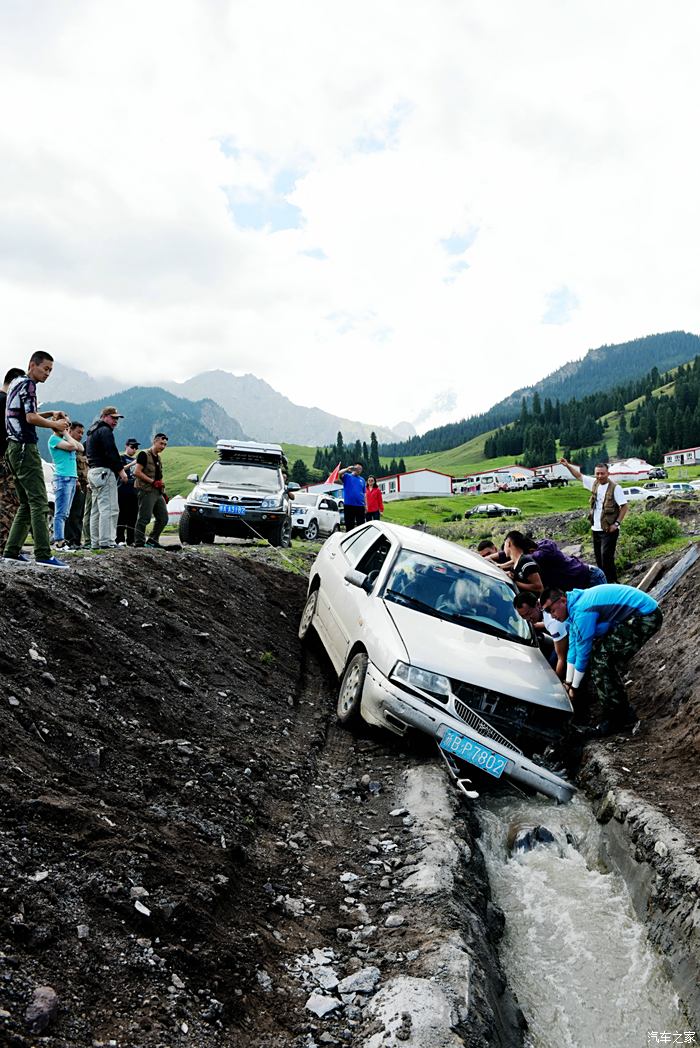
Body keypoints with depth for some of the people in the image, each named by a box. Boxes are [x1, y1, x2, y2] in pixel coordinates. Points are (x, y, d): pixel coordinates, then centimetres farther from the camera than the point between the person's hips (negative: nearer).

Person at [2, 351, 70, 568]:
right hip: (25, 447, -10)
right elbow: (31, 418, -18)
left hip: (13, 448, 10)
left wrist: (50, 414, 18)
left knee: (26, 504, 11)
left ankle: (12, 551, 9)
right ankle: (43, 554, -19)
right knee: (39, 503, -14)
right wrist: (55, 425, -5)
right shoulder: (27, 384, -8)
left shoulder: (15, 383, 21)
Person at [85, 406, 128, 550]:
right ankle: (106, 542, -19)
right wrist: (121, 469, -13)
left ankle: (95, 542, 11)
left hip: (92, 471, 11)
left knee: (96, 510, 11)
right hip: (104, 471, -11)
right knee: (109, 508, -13)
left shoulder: (91, 432, 26)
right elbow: (111, 452, -17)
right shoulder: (105, 431, -7)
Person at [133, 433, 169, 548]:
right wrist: (153, 482, -17)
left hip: (157, 492, 9)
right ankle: (139, 543, -2)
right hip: (146, 491, -9)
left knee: (163, 518, 8)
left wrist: (163, 492, 19)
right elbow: (137, 472, -15)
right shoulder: (144, 455, -5)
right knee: (144, 518, -8)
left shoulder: (158, 458, 21)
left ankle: (153, 540, 18)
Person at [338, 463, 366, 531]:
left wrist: (365, 504, 10)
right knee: (349, 525, 3)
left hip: (360, 505, 3)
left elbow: (364, 493, 15)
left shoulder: (362, 479, 14)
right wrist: (348, 469, -21)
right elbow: (339, 473, -18)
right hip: (349, 505, -3)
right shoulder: (347, 476, 4)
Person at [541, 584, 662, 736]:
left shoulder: (582, 612, -23)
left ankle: (615, 720, -4)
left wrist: (574, 688, -2)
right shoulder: (574, 607, 8)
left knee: (601, 661, -12)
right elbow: (573, 648, 14)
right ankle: (623, 714, 20)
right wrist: (568, 683, 17)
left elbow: (583, 652, -15)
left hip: (646, 617, -10)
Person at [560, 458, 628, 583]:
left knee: (606, 557, -12)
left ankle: (611, 582, -5)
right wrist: (568, 465, 10)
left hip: (609, 530, -7)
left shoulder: (615, 488, -12)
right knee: (599, 558, 12)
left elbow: (625, 506, -11)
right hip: (596, 529, 7)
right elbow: (579, 476, 19)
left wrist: (617, 523, -15)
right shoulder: (594, 483, 7)